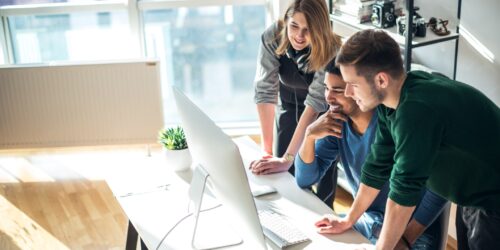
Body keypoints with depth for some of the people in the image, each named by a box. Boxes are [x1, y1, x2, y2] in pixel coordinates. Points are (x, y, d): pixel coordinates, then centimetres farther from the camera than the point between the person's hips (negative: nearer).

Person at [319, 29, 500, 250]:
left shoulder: (417, 109, -34)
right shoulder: (391, 100, -6)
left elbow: (404, 190, -28)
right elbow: (378, 166, 3)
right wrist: (349, 220, 9)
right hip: (472, 196, 8)